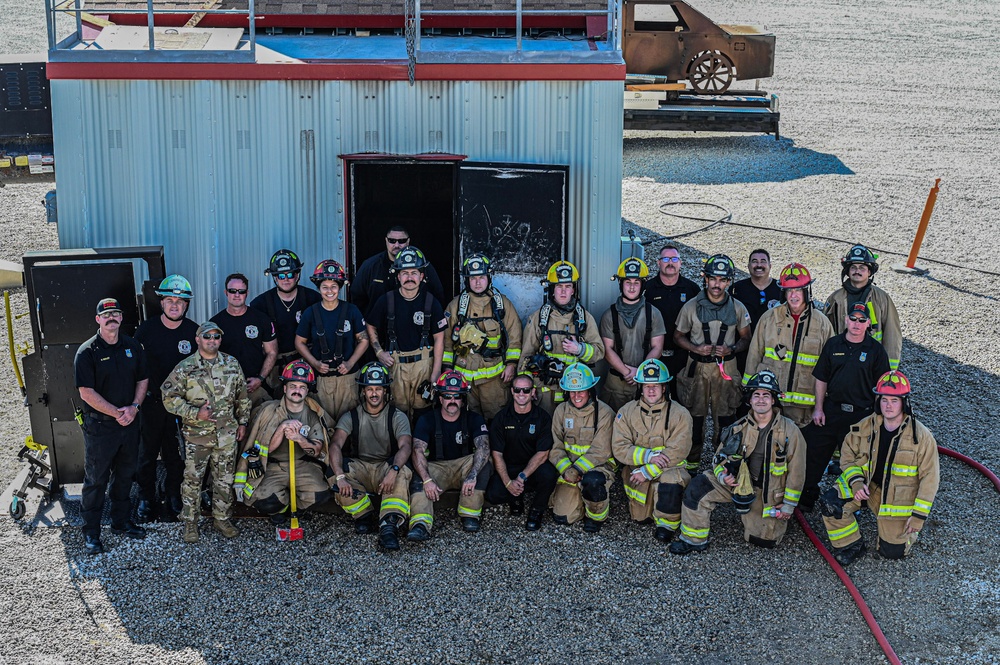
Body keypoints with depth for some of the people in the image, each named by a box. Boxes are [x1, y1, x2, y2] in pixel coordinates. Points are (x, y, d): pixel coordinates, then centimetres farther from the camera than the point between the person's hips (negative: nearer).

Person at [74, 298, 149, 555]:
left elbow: (143, 379, 10)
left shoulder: (132, 346, 6)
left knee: (125, 474, 16)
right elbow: (86, 392, -14)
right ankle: (91, 531, 11)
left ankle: (121, 521, 32)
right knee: (96, 479, 1)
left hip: (130, 422, 5)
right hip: (99, 425, -5)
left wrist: (134, 407, -6)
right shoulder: (87, 352, -10)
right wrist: (117, 413, -16)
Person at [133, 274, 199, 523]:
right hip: (152, 400, -1)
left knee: (176, 454, 10)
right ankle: (146, 499, 21)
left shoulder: (193, 331, -3)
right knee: (148, 451, 7)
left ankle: (173, 498, 25)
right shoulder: (147, 328, -7)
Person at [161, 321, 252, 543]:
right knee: (193, 480, 3)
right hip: (196, 435, -3)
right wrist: (195, 413, -16)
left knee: (225, 480, 10)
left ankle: (222, 518, 24)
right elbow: (169, 397, -8)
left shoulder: (232, 364, 5)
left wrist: (243, 422, 10)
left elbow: (242, 396, 14)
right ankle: (190, 523, 15)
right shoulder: (185, 368, -6)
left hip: (227, 434, 3)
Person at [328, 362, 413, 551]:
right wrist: (340, 477, -31)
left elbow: (405, 447, -17)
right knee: (335, 469, -29)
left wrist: (393, 471, -38)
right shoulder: (351, 417, 3)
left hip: (386, 466, -1)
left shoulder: (397, 417, 0)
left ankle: (389, 526, -46)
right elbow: (336, 445, -13)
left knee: (402, 473, -35)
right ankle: (364, 515, -15)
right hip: (359, 467, 1)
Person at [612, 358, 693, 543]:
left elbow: (676, 452, -14)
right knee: (640, 518, -7)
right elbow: (619, 448, -7)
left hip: (669, 468, -3)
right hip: (636, 469, 3)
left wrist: (647, 471, -20)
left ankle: (667, 524, -11)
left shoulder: (680, 414, -6)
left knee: (672, 480, -36)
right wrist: (648, 455, -22)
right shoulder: (627, 412, 1)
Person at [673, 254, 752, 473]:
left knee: (726, 418, 4)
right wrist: (696, 348, -12)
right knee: (694, 416, 5)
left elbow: (745, 338, 10)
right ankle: (691, 462, 17)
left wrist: (731, 349, -11)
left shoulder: (738, 308, 2)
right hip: (697, 367, -1)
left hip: (727, 368, 1)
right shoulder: (691, 306, -2)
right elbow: (678, 336, 6)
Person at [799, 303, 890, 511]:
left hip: (861, 414, -2)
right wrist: (818, 408, 4)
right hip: (831, 410, 2)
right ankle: (806, 497, 18)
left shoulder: (876, 351, -3)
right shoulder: (833, 345, 4)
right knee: (814, 452, 4)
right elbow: (821, 379, 9)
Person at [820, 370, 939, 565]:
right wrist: (856, 482, -16)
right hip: (867, 485, 2)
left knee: (893, 551, -3)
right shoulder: (865, 427, -8)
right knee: (830, 503, -22)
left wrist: (919, 516, -14)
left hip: (899, 496, -2)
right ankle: (851, 545, 1)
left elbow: (929, 477, -11)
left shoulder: (921, 436, -16)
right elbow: (848, 455, 3)